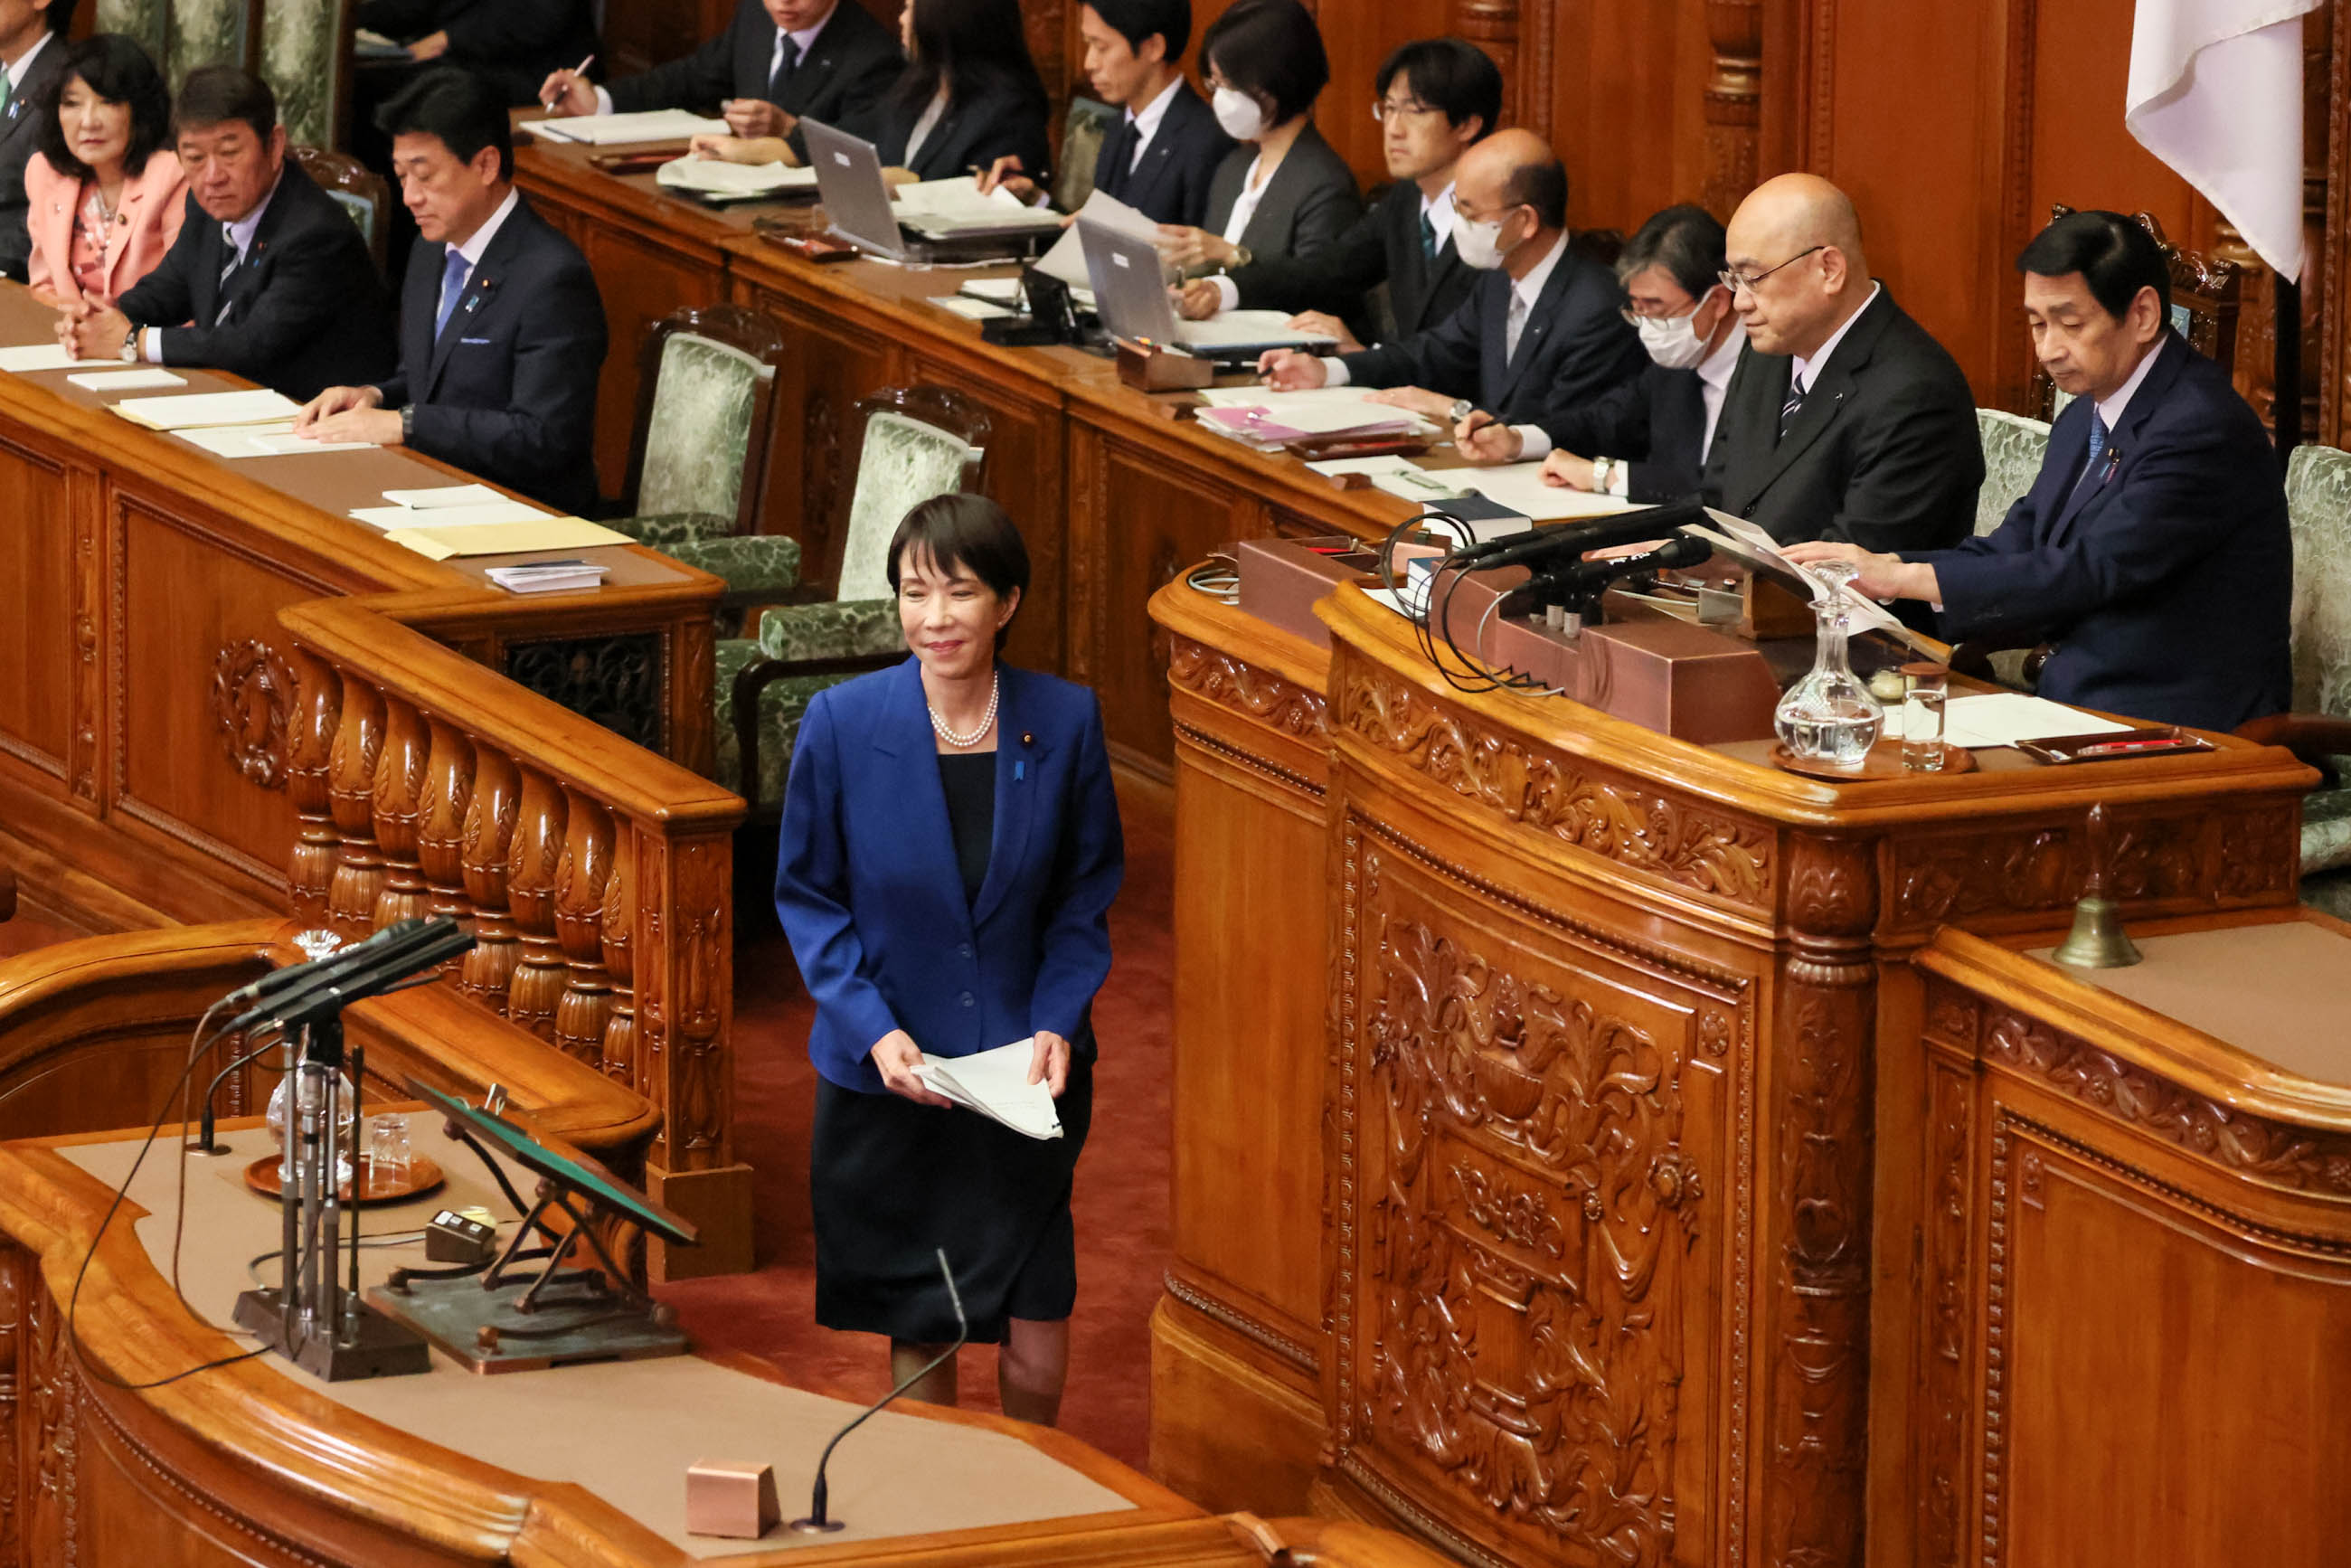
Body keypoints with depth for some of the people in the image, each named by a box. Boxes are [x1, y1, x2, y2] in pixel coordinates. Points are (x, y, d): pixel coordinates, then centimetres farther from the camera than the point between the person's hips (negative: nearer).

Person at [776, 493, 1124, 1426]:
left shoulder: (1065, 721, -6)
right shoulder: (841, 724, -10)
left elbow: (1088, 891, 5)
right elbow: (807, 893, -1)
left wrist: (1059, 1023, -9)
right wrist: (873, 1027, -13)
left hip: (1027, 1067, 1)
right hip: (887, 1073, 0)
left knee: (1037, 1323, 0)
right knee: (916, 1329, 8)